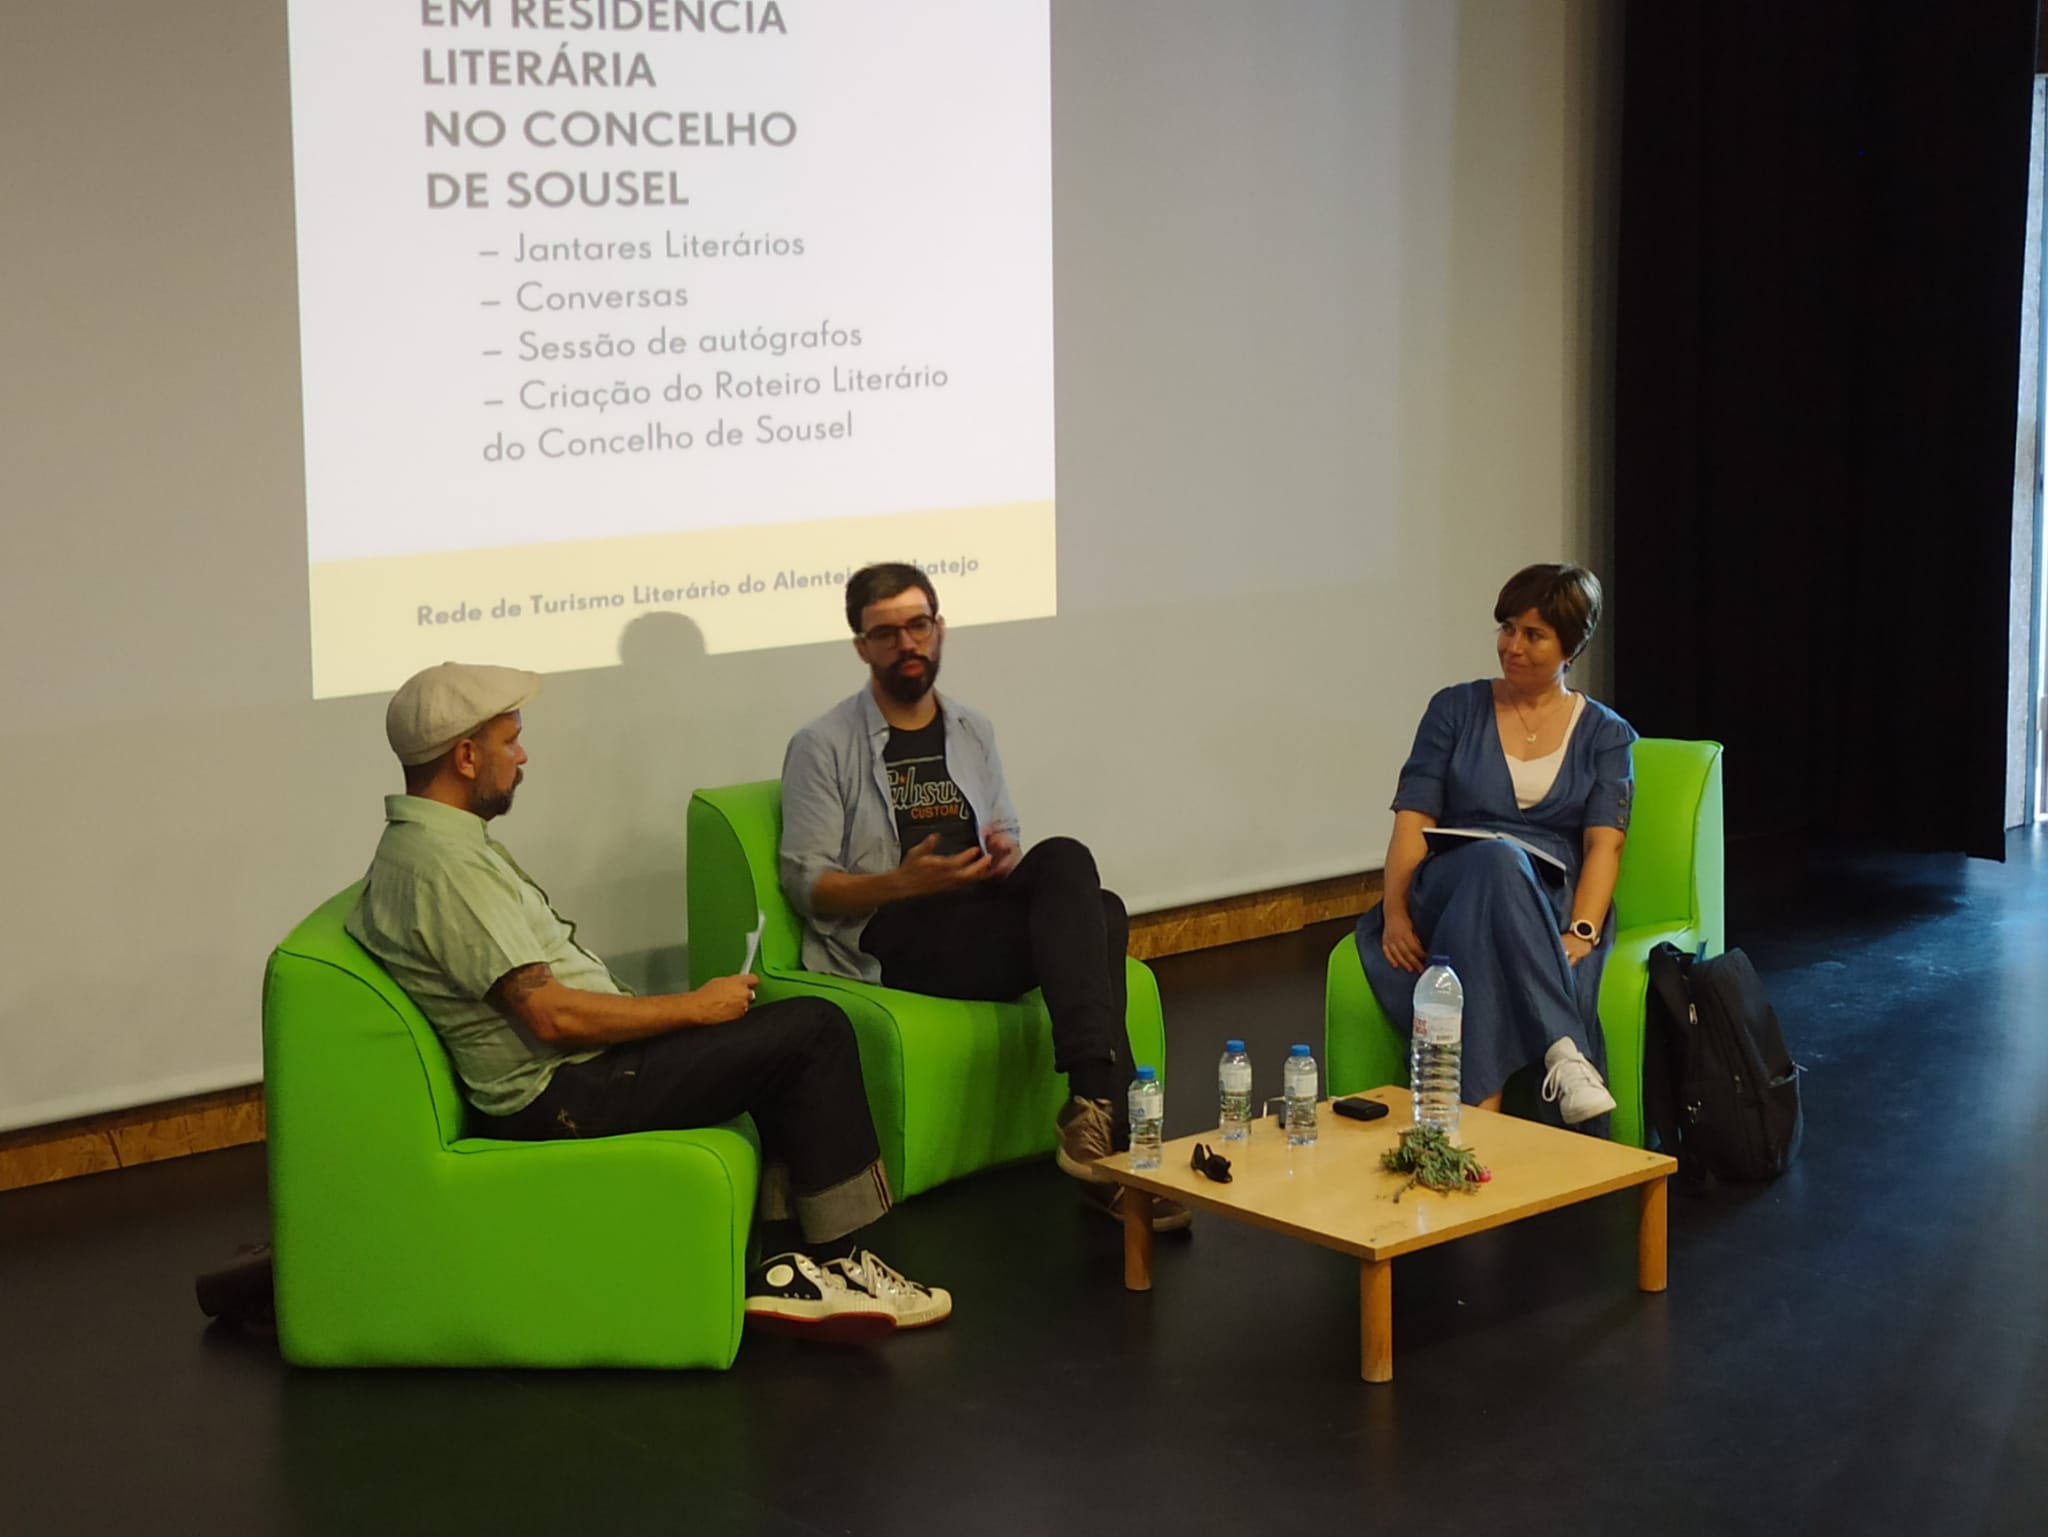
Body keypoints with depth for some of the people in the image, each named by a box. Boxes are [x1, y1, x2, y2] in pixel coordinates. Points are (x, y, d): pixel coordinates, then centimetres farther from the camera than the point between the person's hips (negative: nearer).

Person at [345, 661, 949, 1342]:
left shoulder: (424, 842, 14)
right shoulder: (447, 864, -20)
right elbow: (551, 1015, -25)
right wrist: (694, 1006, -13)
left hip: (565, 1070, 11)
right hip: (562, 1096, -11)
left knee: (796, 1037, 14)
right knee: (815, 1031, -10)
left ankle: (792, 1270, 5)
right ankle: (836, 1260, 0)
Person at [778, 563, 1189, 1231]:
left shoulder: (973, 731, 21)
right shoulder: (822, 747, 2)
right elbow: (806, 883, -3)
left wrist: (1006, 855, -1)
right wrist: (901, 883, -21)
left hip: (983, 918, 5)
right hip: (891, 940, -5)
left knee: (1065, 860, -31)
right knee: (1088, 914, -28)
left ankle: (1094, 1111, -37)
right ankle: (1108, 1133, -36)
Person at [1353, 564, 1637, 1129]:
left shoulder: (1606, 736, 14)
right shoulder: (1456, 710, 15)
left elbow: (1604, 844, -2)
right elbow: (1412, 819, 5)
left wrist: (1581, 933, -21)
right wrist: (1395, 911, -12)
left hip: (1552, 907, 0)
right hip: (1453, 888, 0)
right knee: (1496, 857, -39)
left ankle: (1479, 1115, -48)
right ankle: (1565, 1048, -50)